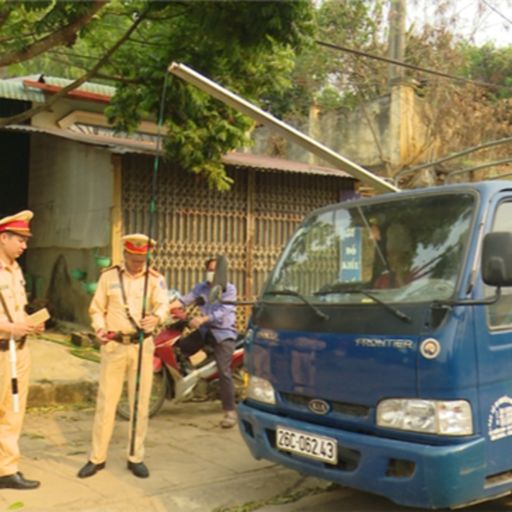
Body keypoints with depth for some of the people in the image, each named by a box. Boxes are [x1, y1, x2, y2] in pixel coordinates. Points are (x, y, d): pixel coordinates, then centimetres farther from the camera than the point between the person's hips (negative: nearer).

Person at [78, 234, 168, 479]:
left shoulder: (155, 279, 1)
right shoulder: (109, 276, 4)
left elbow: (163, 304, -15)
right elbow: (96, 308, 6)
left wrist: (156, 317, -38)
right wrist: (100, 329, -14)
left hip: (142, 346, 0)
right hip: (114, 346, 0)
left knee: (140, 403, 6)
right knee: (106, 402, 4)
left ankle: (136, 457, 18)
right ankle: (97, 457, 15)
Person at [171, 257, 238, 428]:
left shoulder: (229, 289, -4)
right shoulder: (201, 287, 11)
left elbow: (223, 311, -19)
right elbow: (185, 299, -2)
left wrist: (203, 319, -33)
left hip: (223, 333, -6)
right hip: (204, 330, 6)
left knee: (224, 371, -12)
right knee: (179, 348, -6)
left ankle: (230, 412, -9)